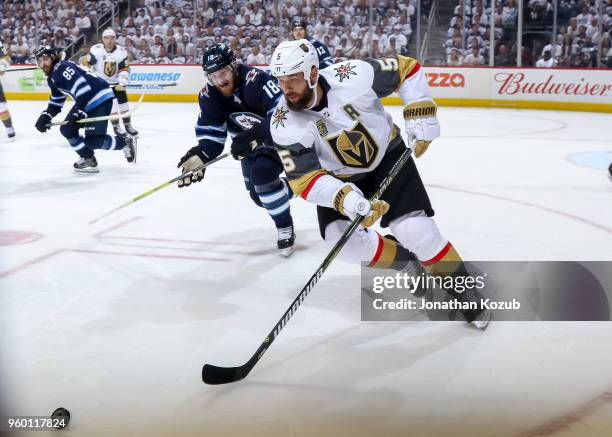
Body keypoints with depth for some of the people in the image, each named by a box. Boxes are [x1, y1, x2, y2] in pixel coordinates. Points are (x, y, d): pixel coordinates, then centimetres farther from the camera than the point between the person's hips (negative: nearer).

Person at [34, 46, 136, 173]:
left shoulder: (63, 68, -19)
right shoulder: (52, 78, 14)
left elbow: (82, 87, -29)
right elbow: (56, 102, 22)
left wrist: (79, 111, -33)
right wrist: (46, 116, 6)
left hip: (101, 98, -11)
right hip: (85, 103, 11)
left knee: (93, 140, -15)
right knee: (67, 129, 6)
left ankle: (126, 142, 6)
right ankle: (88, 158, 18)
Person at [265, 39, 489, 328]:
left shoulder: (353, 76, -29)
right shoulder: (284, 125, -24)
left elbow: (406, 68, -12)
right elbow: (304, 179, -27)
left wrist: (420, 116, -18)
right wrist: (347, 200, -43)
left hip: (386, 155, -2)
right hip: (339, 177, 2)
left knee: (415, 230, -15)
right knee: (339, 237, -18)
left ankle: (465, 294, 7)